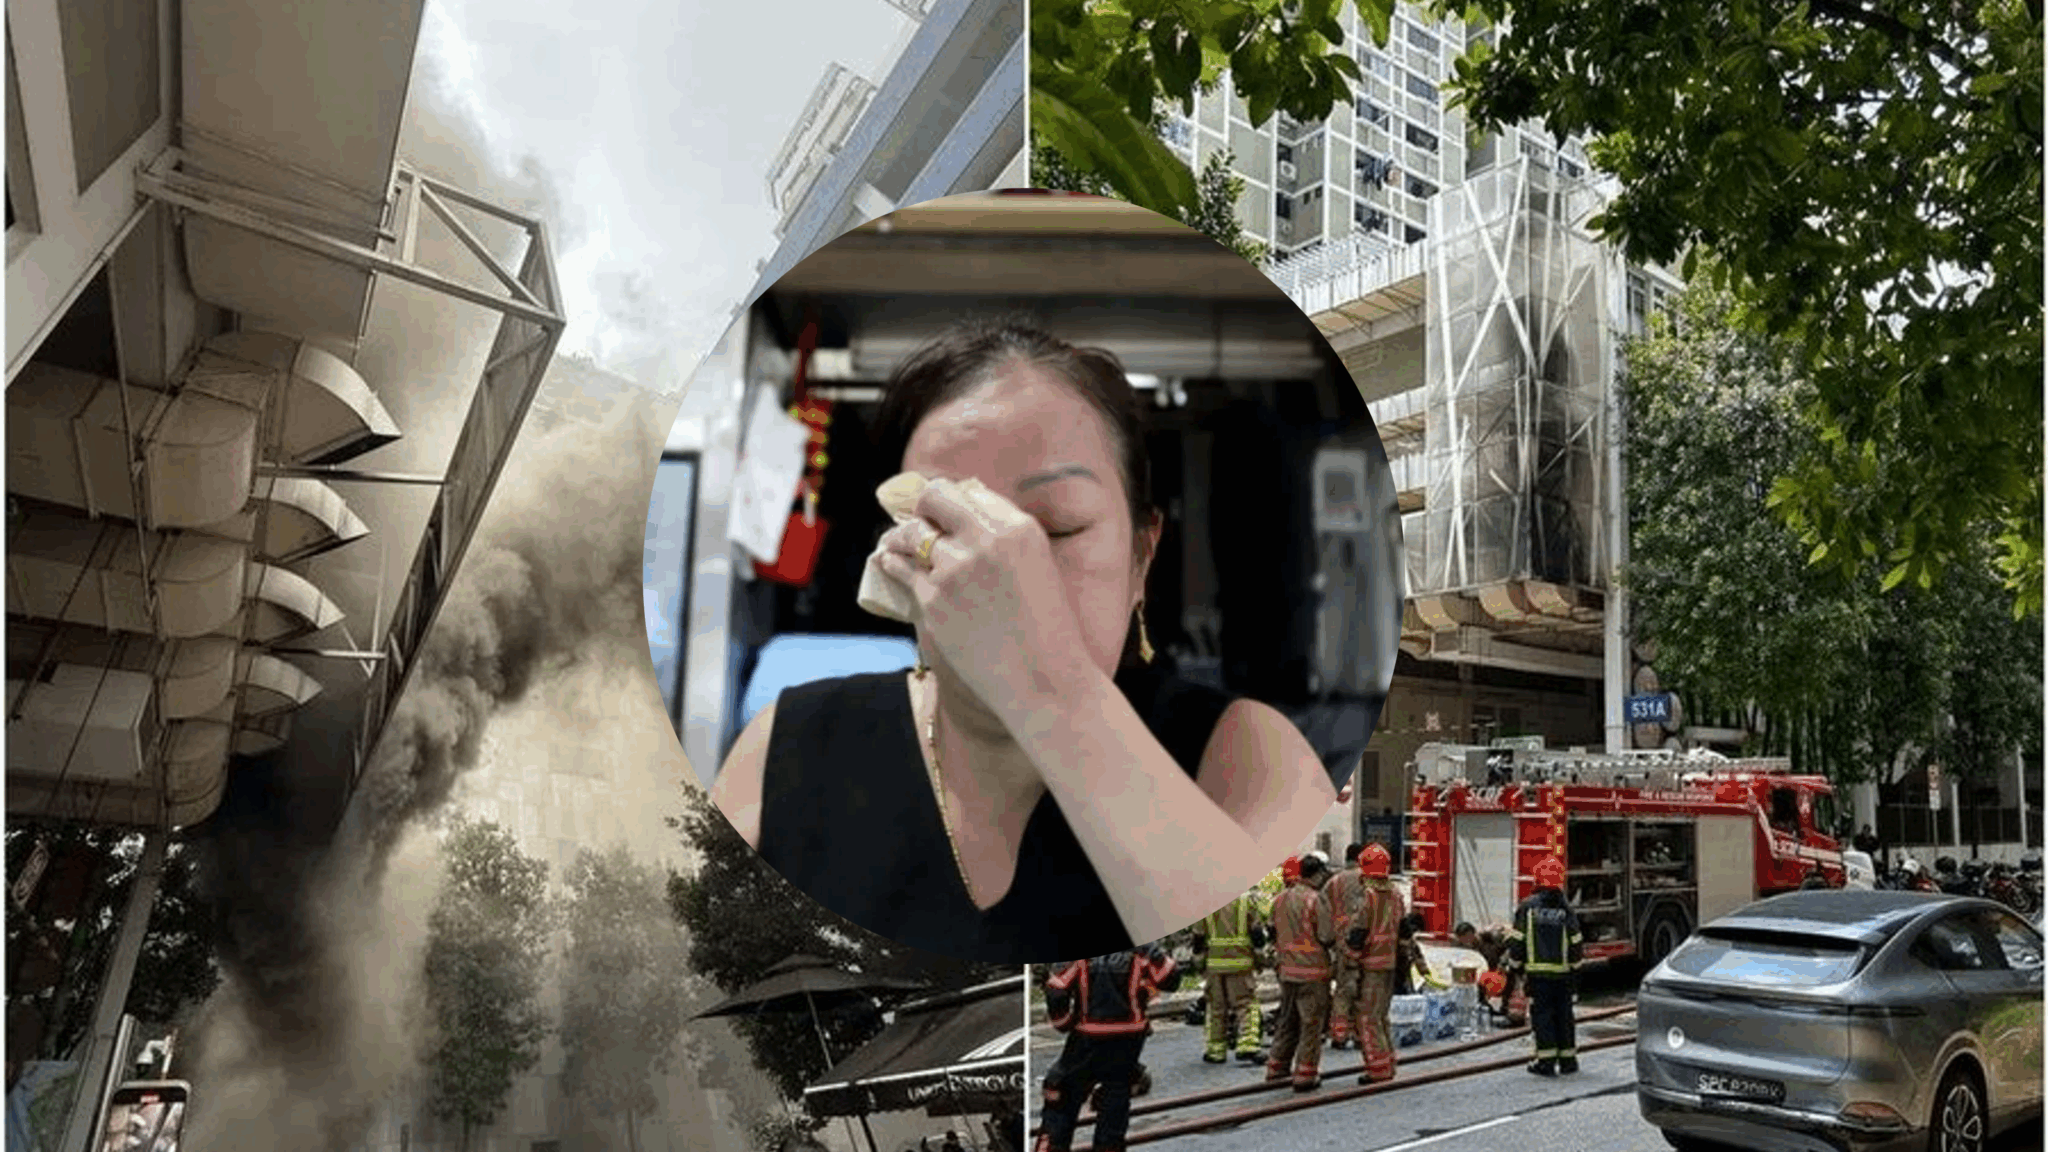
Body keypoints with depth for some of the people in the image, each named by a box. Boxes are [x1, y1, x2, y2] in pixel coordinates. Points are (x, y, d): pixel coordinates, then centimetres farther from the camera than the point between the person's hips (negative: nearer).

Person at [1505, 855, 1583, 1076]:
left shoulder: (1527, 907, -6)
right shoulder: (1566, 910, -1)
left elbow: (1516, 940, -5)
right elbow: (1576, 942, 3)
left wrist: (1516, 962, 8)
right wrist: (1575, 963, 17)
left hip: (1537, 971, -2)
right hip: (1562, 971, 2)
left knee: (1541, 1013, 2)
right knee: (1564, 1013, 12)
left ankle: (1546, 1060, -1)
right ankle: (1568, 1059, 16)